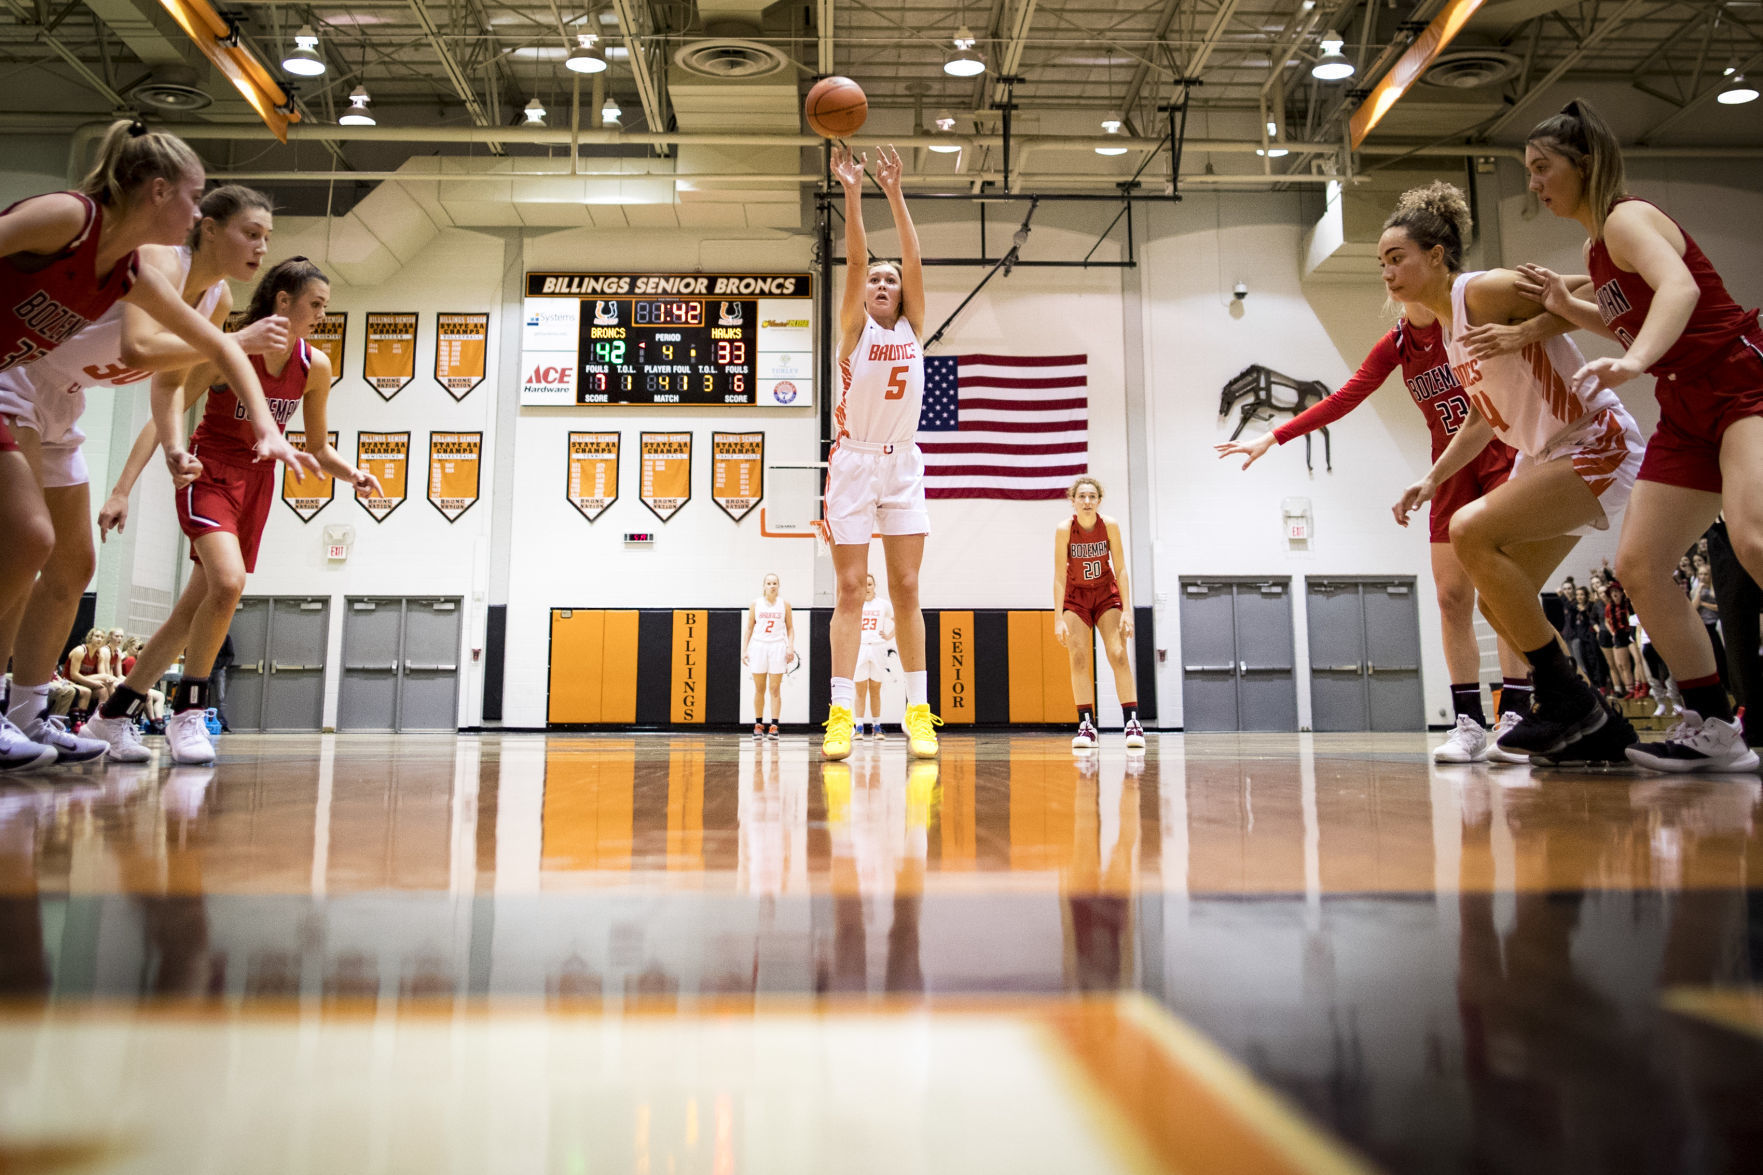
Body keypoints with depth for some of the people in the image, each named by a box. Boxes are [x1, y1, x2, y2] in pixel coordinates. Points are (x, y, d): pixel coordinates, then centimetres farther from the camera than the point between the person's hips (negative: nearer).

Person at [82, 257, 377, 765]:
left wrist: (352, 474, -9)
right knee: (228, 582, -28)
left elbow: (317, 447, 10)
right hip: (210, 474, -5)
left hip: (258, 483, 6)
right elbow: (167, 392, -12)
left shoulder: (315, 366, 1)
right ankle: (187, 711, -13)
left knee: (195, 608, 4)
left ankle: (115, 713, 17)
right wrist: (176, 449, -31)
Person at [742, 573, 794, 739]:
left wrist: (790, 647, -5)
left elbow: (790, 628, 8)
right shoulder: (756, 604, 6)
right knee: (759, 690, 4)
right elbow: (749, 628, 9)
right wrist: (744, 650, 3)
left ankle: (774, 726, -3)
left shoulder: (784, 605, 6)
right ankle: (758, 724, 12)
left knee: (775, 689, -3)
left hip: (777, 647, -1)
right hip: (758, 646, 1)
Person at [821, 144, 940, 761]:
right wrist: (852, 193, -22)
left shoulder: (913, 328, 9)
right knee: (849, 589, -4)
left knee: (906, 589, 1)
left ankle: (919, 710, 3)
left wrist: (895, 195, -11)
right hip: (853, 462, -2)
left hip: (902, 465, 3)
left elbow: (915, 261, -4)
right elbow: (854, 262, -12)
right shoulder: (854, 327, 2)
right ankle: (841, 713, -5)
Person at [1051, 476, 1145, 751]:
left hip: (1107, 594, 0)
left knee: (1118, 655, -10)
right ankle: (1086, 725, -5)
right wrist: (1058, 618, -20)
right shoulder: (1064, 529, -19)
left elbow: (1120, 570, -11)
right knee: (1079, 659, -8)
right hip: (1076, 596, 0)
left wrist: (1126, 611, -16)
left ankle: (1133, 723, -10)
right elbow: (1059, 576, -16)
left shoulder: (1110, 525, -17)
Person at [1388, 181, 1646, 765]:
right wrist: (1432, 479, 11)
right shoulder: (1448, 324, 10)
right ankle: (1597, 726, 17)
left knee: (1471, 532, -26)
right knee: (1499, 603, 5)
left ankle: (1566, 696, -14)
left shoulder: (1485, 290, -17)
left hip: (1596, 444, -10)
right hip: (1543, 455, 10)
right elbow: (1485, 412, 19)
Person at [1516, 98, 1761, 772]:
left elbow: (1681, 289, -31)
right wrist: (1567, 305, 14)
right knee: (1637, 565, 0)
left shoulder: (1627, 217, -11)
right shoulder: (1596, 246, 16)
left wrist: (1635, 362, -48)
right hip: (1688, 412, 9)